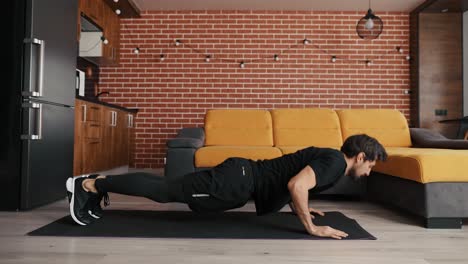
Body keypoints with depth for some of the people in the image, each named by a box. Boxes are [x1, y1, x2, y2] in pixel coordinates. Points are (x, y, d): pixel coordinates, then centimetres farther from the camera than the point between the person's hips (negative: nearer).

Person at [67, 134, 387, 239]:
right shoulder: (335, 161, -12)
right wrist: (312, 228, -19)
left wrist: (301, 208, 28)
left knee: (169, 191, 13)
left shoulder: (327, 157, 19)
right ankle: (88, 184, 6)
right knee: (166, 191, -4)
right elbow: (295, 185, -29)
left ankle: (99, 183, 24)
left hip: (243, 176, 9)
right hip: (238, 180, -9)